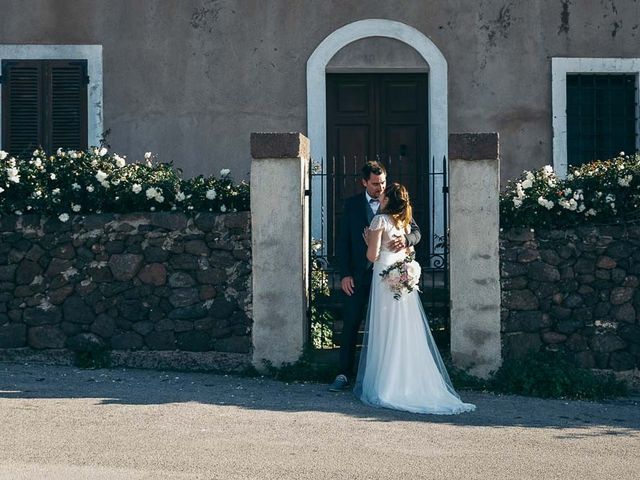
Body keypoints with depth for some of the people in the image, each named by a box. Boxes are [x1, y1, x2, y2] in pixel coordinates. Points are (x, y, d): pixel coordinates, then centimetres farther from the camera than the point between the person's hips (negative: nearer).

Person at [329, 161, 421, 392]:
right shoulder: (352, 204, 4)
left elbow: (415, 231, -2)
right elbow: (343, 241, 3)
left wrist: (405, 239, -27)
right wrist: (345, 274, -5)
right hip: (358, 275, 1)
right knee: (350, 324, 1)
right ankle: (344, 374, 8)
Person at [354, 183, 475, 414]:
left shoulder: (380, 219, -8)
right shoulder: (404, 221, 12)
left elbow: (372, 255, -11)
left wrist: (368, 240, 6)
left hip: (386, 280, -6)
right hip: (405, 281, 6)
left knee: (386, 334, -2)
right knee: (408, 334, 7)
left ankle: (384, 387, 0)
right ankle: (412, 384, 7)